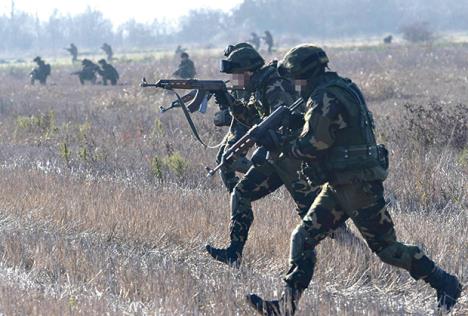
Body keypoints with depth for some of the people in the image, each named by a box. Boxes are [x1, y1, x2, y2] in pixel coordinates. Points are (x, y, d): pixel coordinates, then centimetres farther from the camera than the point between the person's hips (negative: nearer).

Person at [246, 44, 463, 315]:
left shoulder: (326, 98, -18)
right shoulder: (341, 88, 13)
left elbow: (311, 147, -20)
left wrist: (277, 143, -6)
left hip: (357, 186, -10)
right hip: (340, 185, 10)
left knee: (386, 247, -2)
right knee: (303, 238, 5)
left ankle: (446, 285, 8)